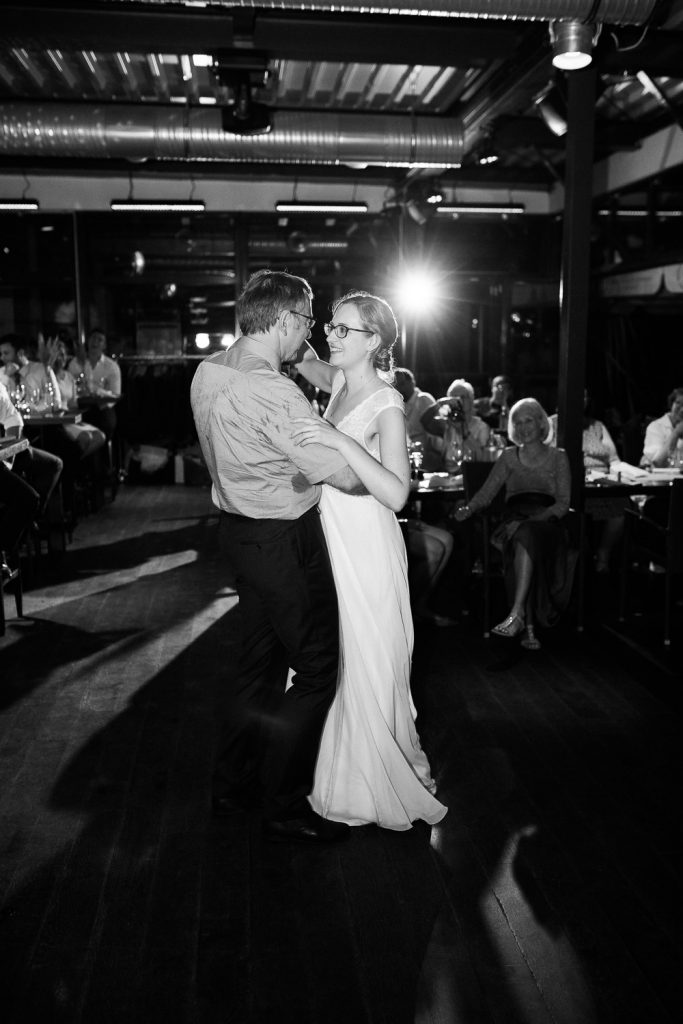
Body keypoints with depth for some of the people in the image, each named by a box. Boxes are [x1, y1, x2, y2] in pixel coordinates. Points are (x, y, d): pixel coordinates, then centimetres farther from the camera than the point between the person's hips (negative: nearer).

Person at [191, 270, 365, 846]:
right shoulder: (275, 395, -25)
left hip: (240, 530, 9)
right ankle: (286, 809, 15)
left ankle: (233, 783, 35)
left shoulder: (208, 372, 4)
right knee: (316, 671, 4)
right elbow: (348, 477, -23)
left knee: (261, 658, 20)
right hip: (285, 540, -9)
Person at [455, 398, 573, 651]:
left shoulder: (557, 457, 14)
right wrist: (469, 508, -10)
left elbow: (563, 504, 5)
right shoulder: (509, 457, 20)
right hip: (514, 523, 1)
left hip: (547, 523, -1)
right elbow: (486, 492, 12)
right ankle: (529, 626, -41)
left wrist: (533, 520, -13)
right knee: (525, 538, -36)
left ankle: (517, 614, -42)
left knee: (527, 536, -38)